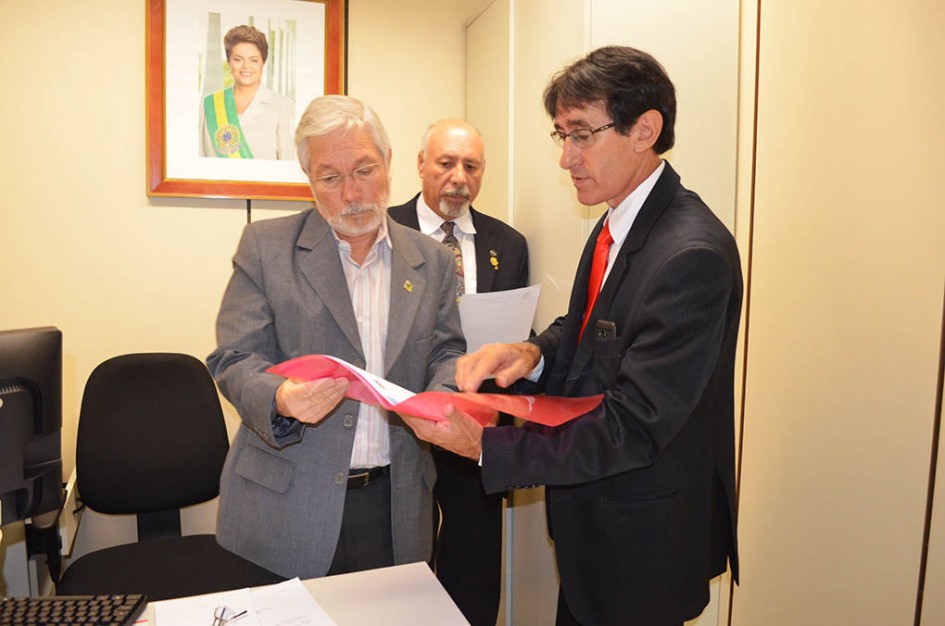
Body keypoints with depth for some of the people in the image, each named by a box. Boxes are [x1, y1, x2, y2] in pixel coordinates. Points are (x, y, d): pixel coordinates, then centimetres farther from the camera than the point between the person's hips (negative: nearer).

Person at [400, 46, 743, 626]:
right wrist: (533, 353, -12)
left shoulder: (692, 255, -27)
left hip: (641, 542, -7)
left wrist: (483, 443, -27)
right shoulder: (617, 222, 2)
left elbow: (632, 428, -28)